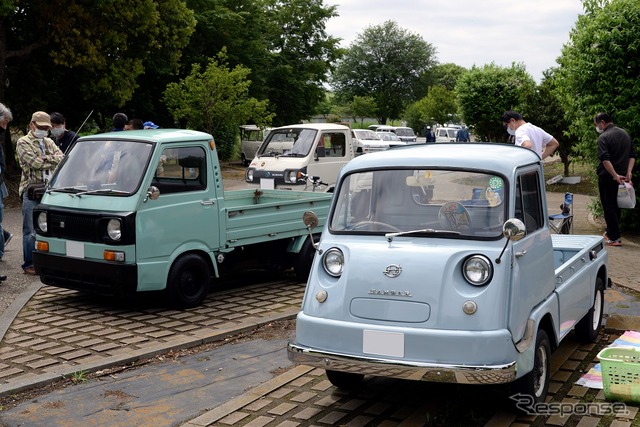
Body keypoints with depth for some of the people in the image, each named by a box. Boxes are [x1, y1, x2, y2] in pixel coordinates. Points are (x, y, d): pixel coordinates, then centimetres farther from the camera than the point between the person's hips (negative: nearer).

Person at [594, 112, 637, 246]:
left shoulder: (603, 137, -14)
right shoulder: (625, 133, 10)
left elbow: (605, 160, -25)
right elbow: (633, 155, 8)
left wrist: (615, 175, -24)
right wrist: (628, 172, 0)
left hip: (607, 177, -7)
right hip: (622, 177, 7)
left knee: (608, 207, -1)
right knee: (616, 205, 18)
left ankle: (614, 238, -3)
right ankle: (611, 231, 29)